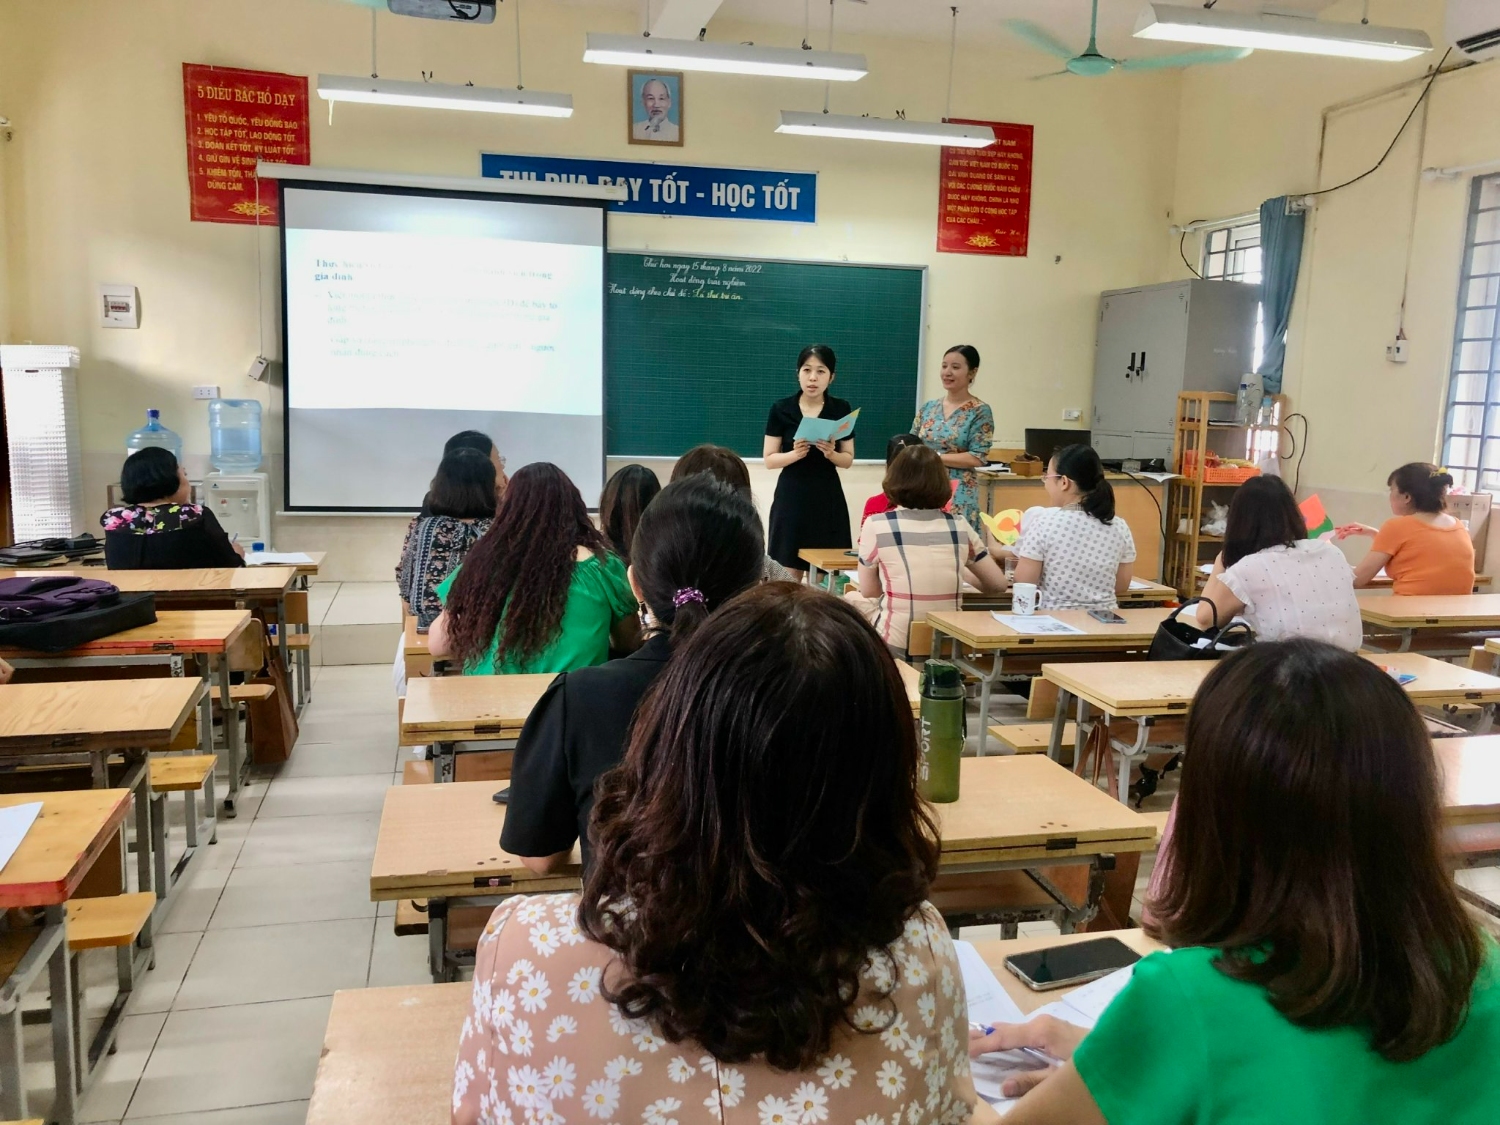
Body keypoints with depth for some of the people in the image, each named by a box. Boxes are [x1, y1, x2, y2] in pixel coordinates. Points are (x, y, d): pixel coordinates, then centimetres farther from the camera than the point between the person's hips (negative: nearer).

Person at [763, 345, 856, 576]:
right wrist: (795, 454, -20)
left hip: (828, 499, 1)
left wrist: (831, 454, -15)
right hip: (791, 498, -1)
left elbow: (848, 460, 6)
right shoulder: (781, 409, -2)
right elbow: (770, 460, -1)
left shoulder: (842, 409, 2)